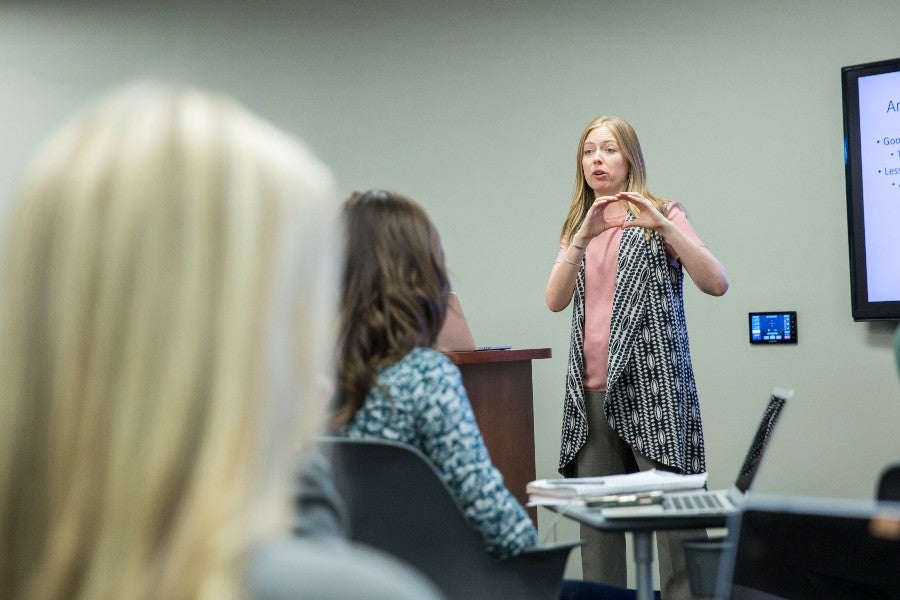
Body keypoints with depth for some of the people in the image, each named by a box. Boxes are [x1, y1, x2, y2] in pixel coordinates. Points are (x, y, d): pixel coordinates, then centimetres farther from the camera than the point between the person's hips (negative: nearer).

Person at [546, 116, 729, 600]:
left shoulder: (661, 216, 5)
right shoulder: (576, 227, 17)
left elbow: (716, 283, -10)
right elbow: (555, 300, 0)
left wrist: (663, 226, -20)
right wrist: (584, 237, -14)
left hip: (652, 383, -4)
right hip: (592, 391, 4)